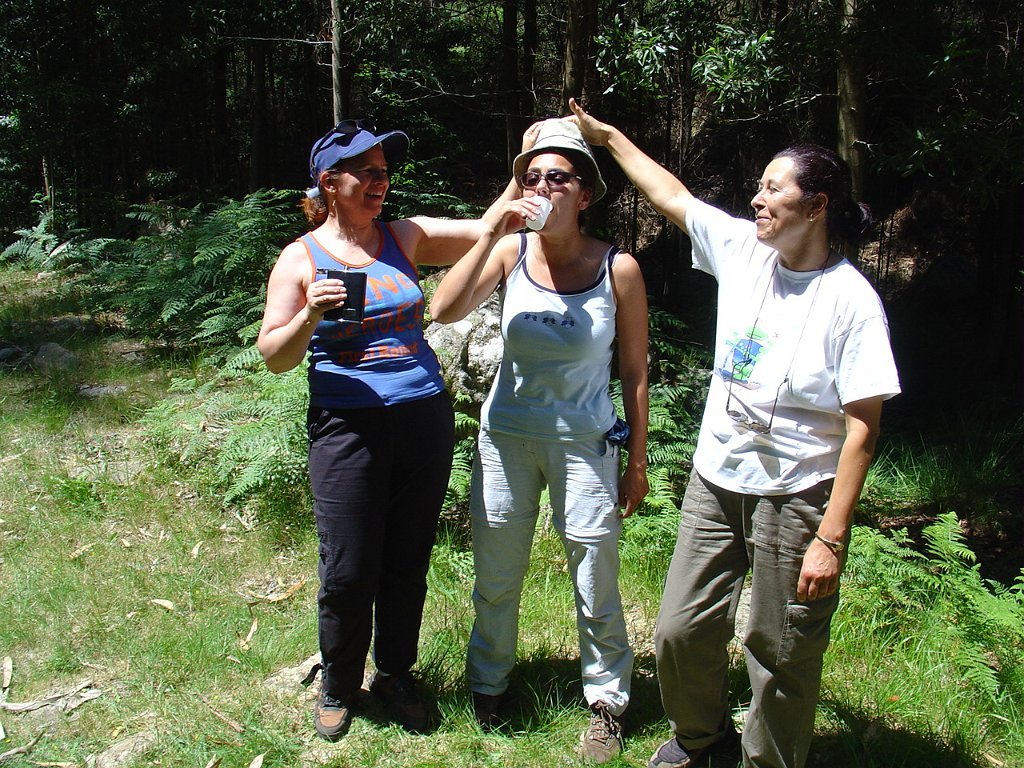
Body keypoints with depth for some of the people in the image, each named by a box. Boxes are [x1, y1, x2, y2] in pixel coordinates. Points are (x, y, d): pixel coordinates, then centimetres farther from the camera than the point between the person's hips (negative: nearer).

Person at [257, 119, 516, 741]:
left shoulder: (406, 237, 8)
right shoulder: (302, 258, 0)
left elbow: (489, 230, 5)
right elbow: (275, 356, -1)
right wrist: (311, 314, -19)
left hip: (426, 421, 3)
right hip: (348, 427, -3)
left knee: (408, 563, 12)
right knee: (348, 573, 2)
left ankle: (396, 675, 34)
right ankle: (338, 684, 29)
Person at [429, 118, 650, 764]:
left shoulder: (618, 268, -10)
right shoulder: (511, 251, -6)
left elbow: (635, 372, -3)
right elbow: (444, 311, -20)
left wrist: (638, 462, 0)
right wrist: (491, 234, -25)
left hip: (584, 443, -2)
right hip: (507, 436, 2)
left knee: (597, 588, 6)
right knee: (496, 578, 16)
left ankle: (607, 698, 31)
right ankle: (489, 681, 41)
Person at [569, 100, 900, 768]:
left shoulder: (851, 300, -15)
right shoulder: (744, 249, 1)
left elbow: (862, 430, -16)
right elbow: (672, 194, 16)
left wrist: (831, 538, -18)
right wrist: (609, 137, 21)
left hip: (795, 497, -5)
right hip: (715, 481, 6)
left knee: (782, 653, 8)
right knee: (681, 628, 12)